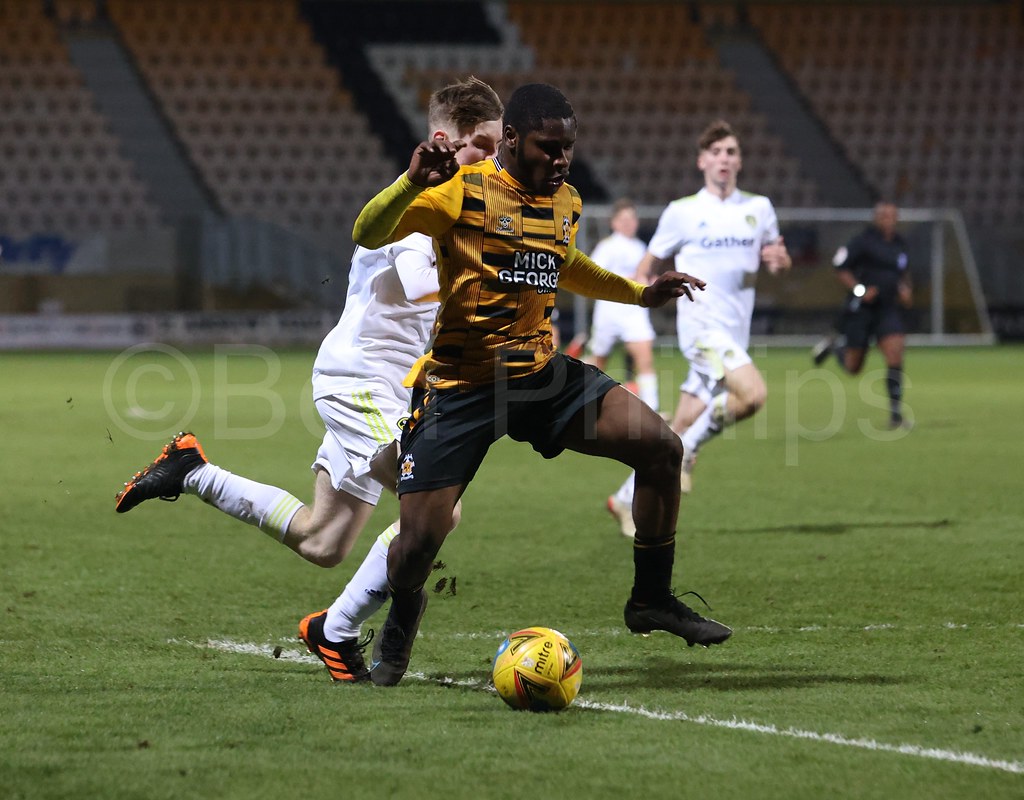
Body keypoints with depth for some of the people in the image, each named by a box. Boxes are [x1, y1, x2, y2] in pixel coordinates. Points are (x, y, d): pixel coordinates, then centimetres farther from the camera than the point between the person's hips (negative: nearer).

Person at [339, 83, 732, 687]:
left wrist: (641, 293, 27)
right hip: (461, 384, -5)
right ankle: (403, 614, 26)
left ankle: (652, 599, 5)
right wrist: (411, 184, -36)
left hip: (542, 372, 5)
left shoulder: (566, 203, 9)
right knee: (419, 539, -11)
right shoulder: (464, 190, -12)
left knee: (662, 446, -10)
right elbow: (368, 236, -19)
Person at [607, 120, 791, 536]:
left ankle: (627, 499, 18)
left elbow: (776, 259, 23)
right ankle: (689, 449, -7)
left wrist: (778, 260, -1)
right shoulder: (682, 212, 1)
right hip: (701, 324, -5)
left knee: (680, 430, 5)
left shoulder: (759, 208, 12)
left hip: (735, 332, 5)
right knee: (753, 393, -28)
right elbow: (652, 261, 9)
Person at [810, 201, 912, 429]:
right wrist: (859, 290, -18)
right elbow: (839, 267, -8)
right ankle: (835, 344, 39)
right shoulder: (863, 241, -10)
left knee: (895, 356, -16)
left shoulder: (900, 244, 9)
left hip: (889, 308, 4)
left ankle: (896, 412, -10)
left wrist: (906, 289, 8)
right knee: (853, 367, 5)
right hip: (861, 309, -4)